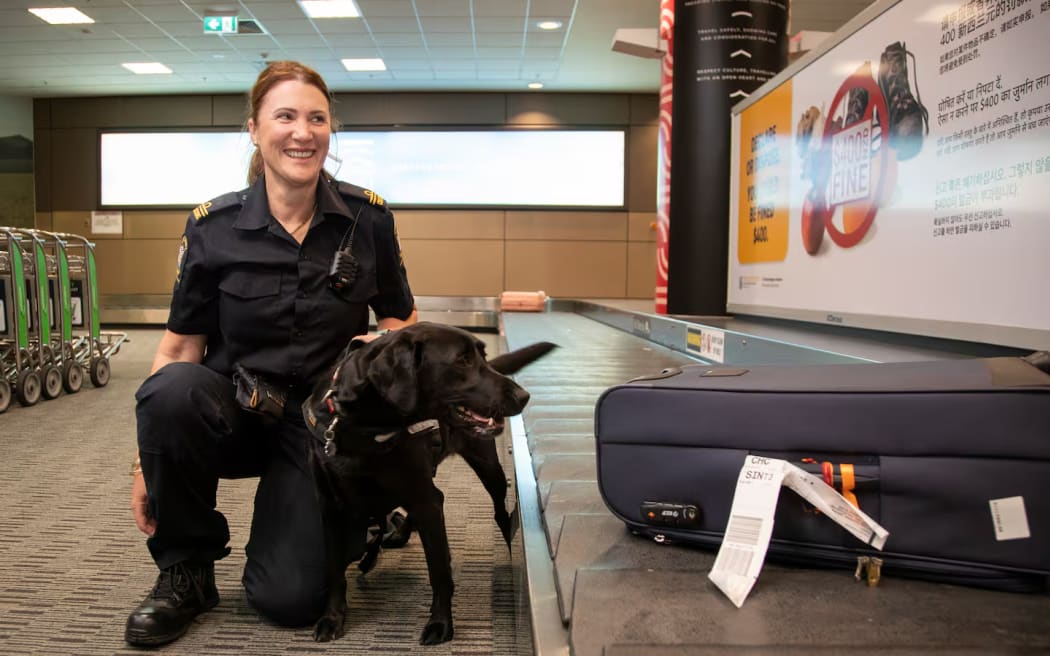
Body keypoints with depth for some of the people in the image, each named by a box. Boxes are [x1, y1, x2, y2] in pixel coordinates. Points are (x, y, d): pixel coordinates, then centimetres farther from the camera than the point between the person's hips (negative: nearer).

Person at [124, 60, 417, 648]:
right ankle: (186, 569, -8)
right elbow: (180, 347, -6)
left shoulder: (368, 218, -7)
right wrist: (148, 458, -11)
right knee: (171, 392, -35)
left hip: (320, 421, -1)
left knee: (292, 598, -16)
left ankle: (332, 516, 22)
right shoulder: (213, 227, -8)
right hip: (233, 407, 1)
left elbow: (400, 318, 6)